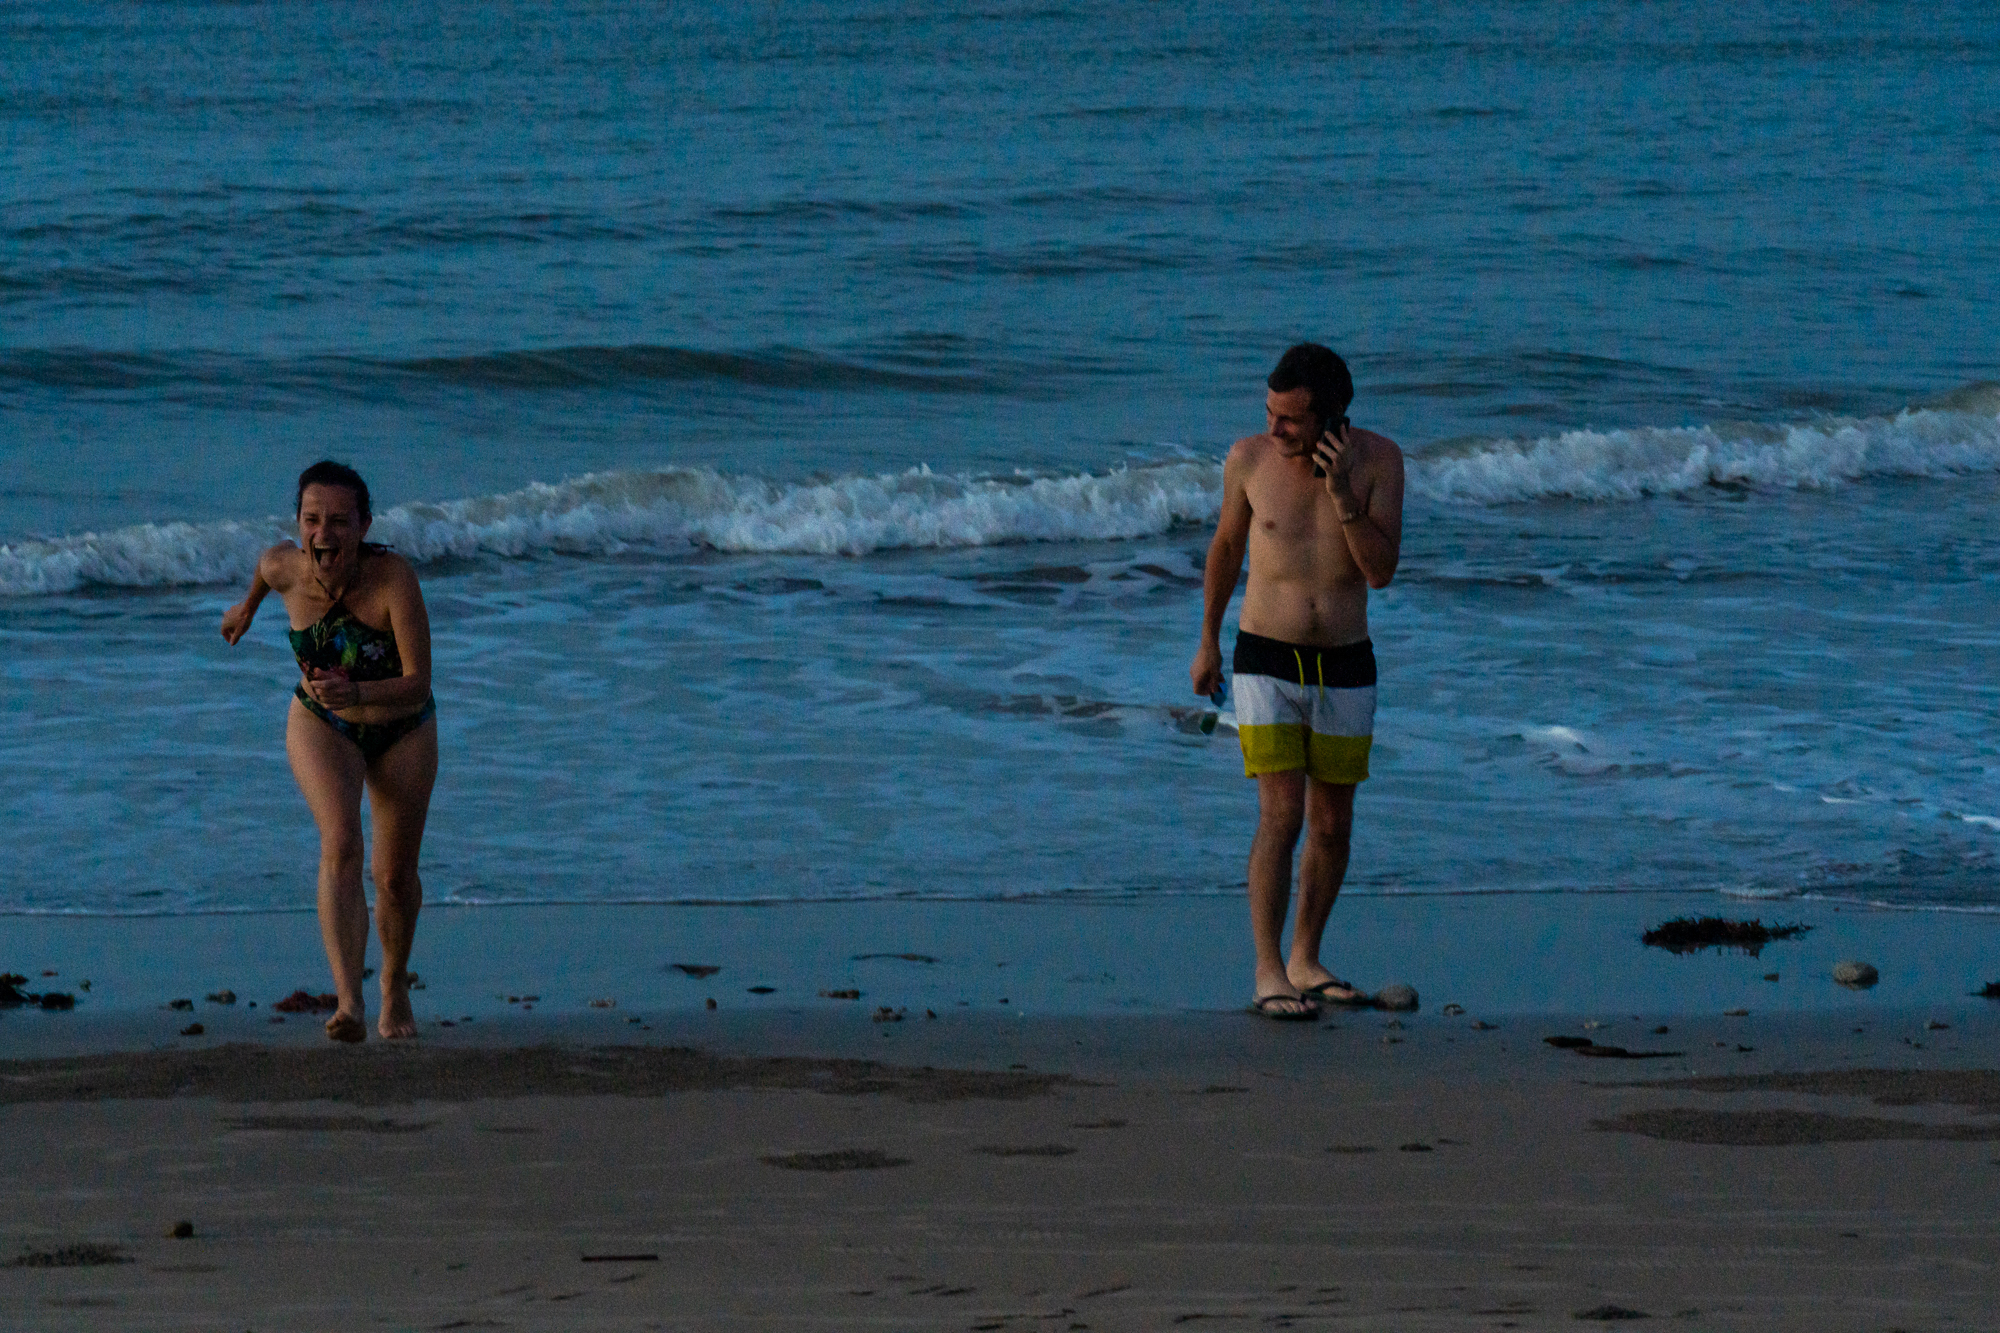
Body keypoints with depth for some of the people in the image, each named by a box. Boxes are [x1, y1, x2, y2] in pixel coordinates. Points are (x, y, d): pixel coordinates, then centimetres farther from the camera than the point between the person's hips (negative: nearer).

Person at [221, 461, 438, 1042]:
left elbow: (418, 685, -35)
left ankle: (395, 986, 44)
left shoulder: (393, 576, -34)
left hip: (401, 730, -1)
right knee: (341, 844, -26)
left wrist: (356, 693, -52)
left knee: (396, 876, 13)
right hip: (321, 727, 1)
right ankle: (349, 1003, -36)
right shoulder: (285, 567, -23)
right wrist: (247, 606, 25)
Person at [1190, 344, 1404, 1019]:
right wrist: (1207, 643, 15)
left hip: (1345, 669, 2)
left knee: (1332, 826, 10)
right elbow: (1227, 545, 8)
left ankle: (1305, 962, 27)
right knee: (1281, 817, -14)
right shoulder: (1249, 458, -9)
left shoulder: (1378, 458, -9)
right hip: (1266, 666, -2)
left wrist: (1342, 493, -27)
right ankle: (1268, 975, -11)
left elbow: (1381, 572, -14)